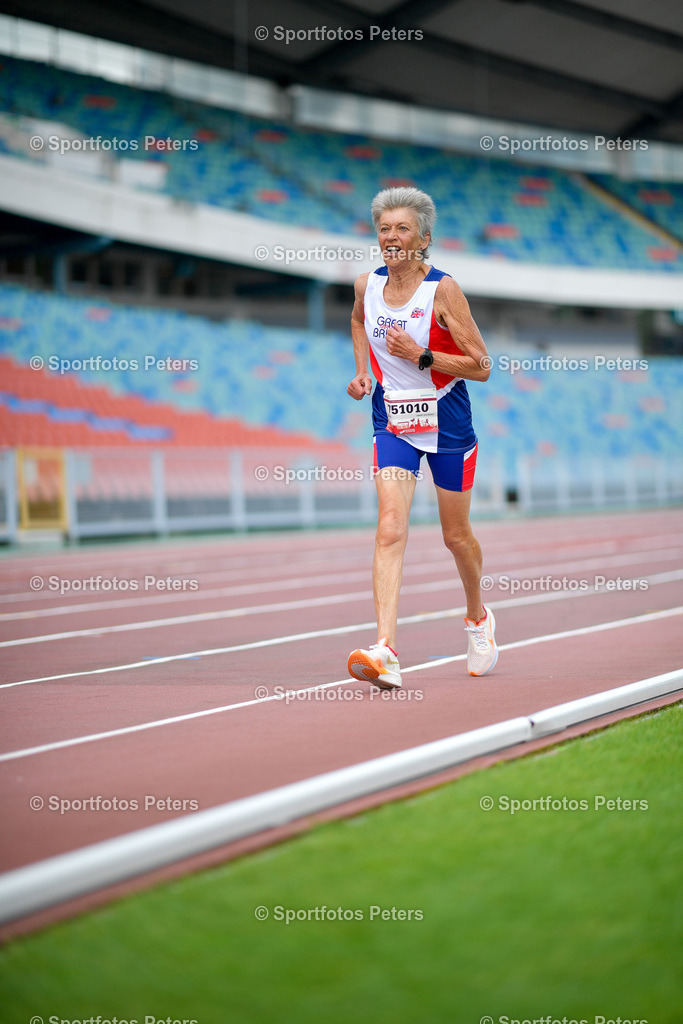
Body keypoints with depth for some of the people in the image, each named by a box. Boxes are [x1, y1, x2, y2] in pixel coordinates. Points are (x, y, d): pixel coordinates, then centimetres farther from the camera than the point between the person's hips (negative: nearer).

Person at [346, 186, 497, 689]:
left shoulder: (443, 290, -16)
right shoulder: (367, 285, -2)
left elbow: (481, 367, -14)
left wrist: (421, 355, -25)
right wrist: (362, 370, 9)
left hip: (447, 422, -2)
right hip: (392, 423, 2)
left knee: (457, 535, 13)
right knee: (391, 529, -16)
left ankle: (478, 616, 43)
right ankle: (385, 651, -25)